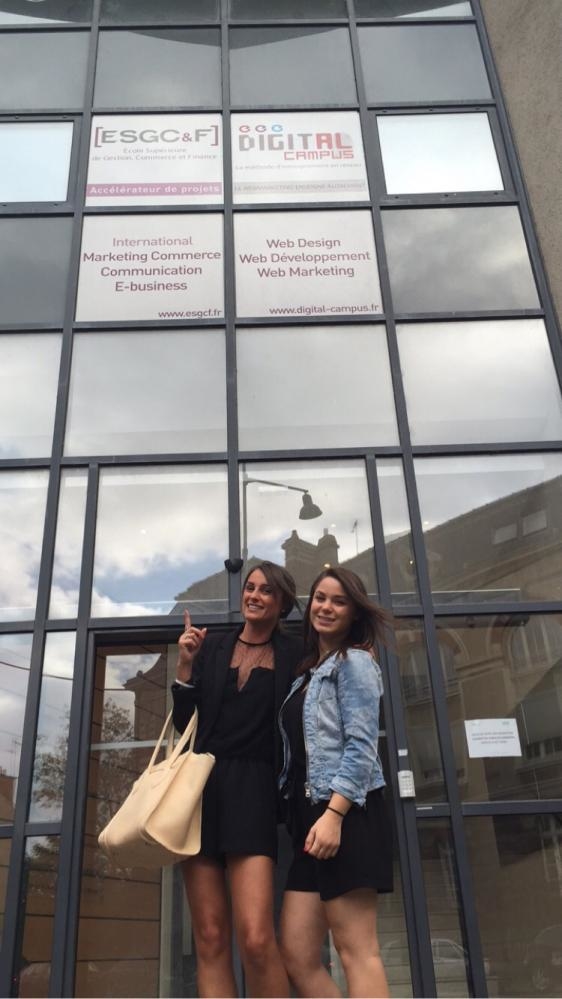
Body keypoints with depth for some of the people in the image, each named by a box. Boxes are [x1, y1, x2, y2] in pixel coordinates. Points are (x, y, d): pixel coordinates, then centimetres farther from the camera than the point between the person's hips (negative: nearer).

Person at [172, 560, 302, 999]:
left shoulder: (294, 653, 6)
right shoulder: (212, 646, 11)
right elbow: (184, 721, 8)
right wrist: (186, 665, -2)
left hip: (254, 790, -2)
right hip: (202, 786, 3)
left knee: (256, 937, -16)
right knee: (210, 938, 3)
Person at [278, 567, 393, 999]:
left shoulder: (354, 661, -3)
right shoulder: (308, 672, 22)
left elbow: (361, 745, -14)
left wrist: (333, 814, -22)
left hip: (346, 814, -9)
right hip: (310, 815, 9)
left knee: (357, 952, -5)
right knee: (297, 957, 5)